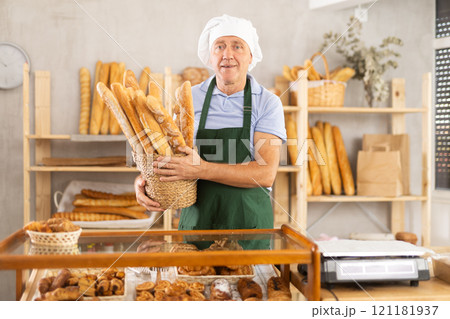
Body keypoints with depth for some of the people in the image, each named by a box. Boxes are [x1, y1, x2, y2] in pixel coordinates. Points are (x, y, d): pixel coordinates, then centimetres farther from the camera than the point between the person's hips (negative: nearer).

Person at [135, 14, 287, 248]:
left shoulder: (268, 104, -5)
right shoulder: (191, 99, 3)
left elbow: (266, 173, -15)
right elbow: (167, 155, 10)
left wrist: (202, 169, -25)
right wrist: (143, 180, -12)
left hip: (249, 222, -2)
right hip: (196, 220, 2)